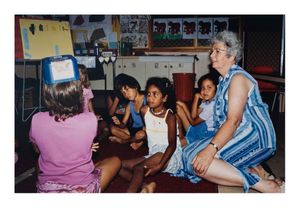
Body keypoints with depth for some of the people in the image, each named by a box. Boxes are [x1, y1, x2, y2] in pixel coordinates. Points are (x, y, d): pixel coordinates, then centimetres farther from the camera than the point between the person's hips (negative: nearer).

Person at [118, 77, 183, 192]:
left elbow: (172, 145, -18)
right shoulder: (144, 111, 5)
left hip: (170, 155, -7)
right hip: (153, 155, 7)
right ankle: (145, 187, -26)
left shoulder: (169, 116, -10)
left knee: (139, 168, -32)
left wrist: (160, 165, -30)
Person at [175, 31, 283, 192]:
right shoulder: (224, 79, 18)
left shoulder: (238, 78, -12)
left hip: (255, 136, -10)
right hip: (240, 136, 10)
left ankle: (267, 186, -21)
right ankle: (254, 171, -7)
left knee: (197, 161, -25)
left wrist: (210, 149, -34)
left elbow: (233, 121, -24)